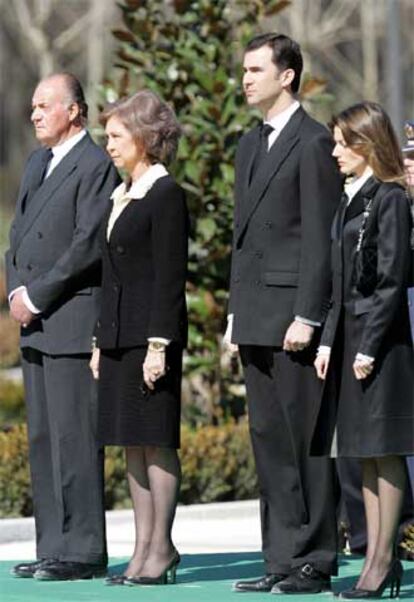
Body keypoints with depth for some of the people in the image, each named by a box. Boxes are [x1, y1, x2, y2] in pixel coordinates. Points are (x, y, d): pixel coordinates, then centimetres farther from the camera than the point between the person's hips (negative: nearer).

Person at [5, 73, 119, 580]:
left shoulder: (96, 166, -9)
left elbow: (89, 245, -16)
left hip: (73, 320, -9)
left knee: (73, 438, -8)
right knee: (42, 439, 9)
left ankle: (82, 551, -5)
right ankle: (53, 547, 13)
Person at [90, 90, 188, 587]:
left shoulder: (165, 194, -9)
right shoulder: (120, 197, 17)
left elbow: (170, 276, -14)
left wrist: (159, 345, -18)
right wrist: (101, 341, 17)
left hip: (151, 333, -9)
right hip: (119, 335, 9)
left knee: (155, 439, -5)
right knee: (131, 443, 8)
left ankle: (161, 548, 0)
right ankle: (144, 547, 11)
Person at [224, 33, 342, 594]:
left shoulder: (314, 143, -8)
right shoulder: (250, 144, 19)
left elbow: (319, 237, -13)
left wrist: (306, 317, -17)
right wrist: (235, 312, 17)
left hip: (294, 314, -9)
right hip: (256, 317, 9)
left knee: (305, 439, -5)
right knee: (269, 440, 10)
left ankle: (313, 562, -1)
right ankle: (281, 558, 15)